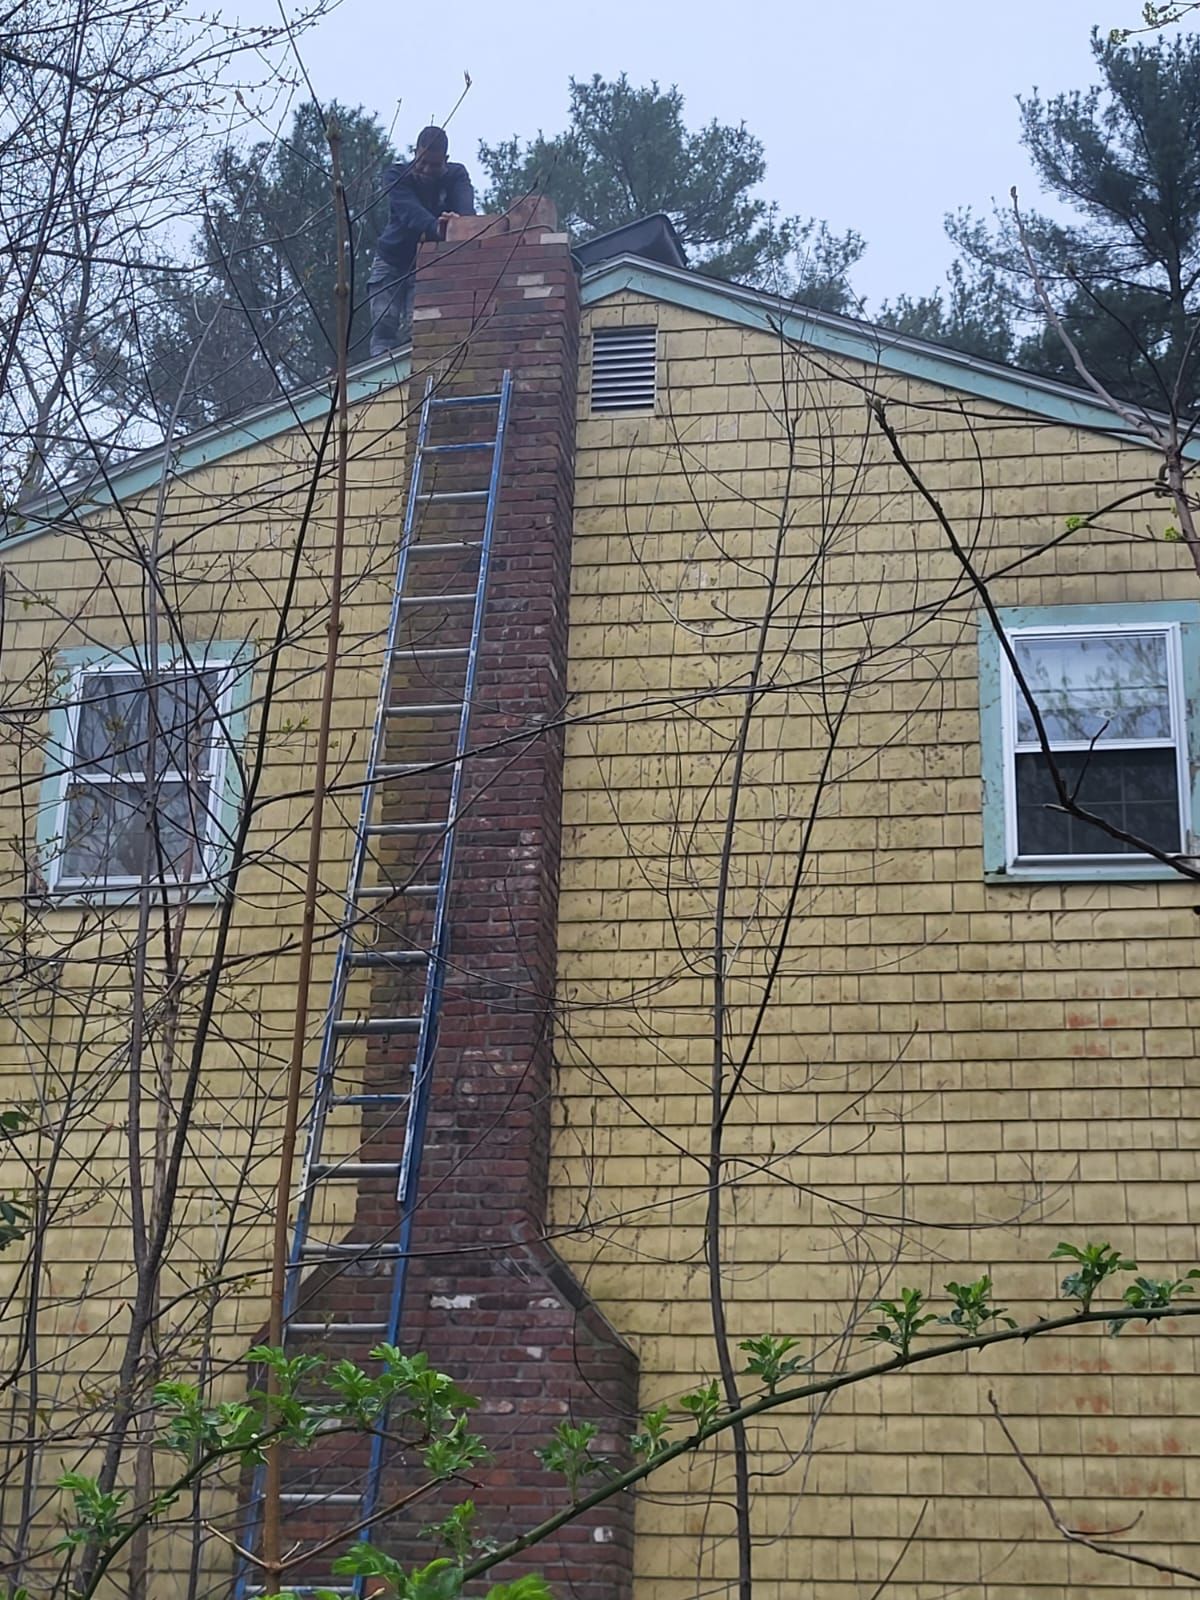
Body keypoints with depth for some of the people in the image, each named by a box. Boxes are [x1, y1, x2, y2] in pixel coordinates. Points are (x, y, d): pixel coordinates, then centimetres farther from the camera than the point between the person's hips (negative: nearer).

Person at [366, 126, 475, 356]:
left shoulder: (456, 176, -9)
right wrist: (435, 227, -57)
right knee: (385, 324, -10)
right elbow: (410, 211, -34)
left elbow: (465, 206, -30)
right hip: (392, 261, 0)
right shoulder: (396, 175, -15)